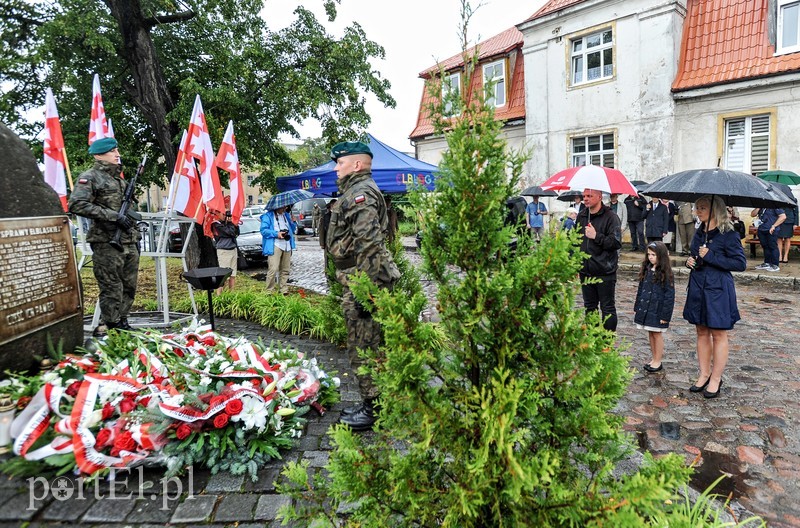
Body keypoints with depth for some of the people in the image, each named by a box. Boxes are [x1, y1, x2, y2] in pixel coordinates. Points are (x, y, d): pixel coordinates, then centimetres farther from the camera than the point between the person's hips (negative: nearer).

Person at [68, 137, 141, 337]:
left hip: (129, 242, 7)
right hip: (107, 242, -7)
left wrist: (136, 237, 21)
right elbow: (76, 205, -16)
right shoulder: (90, 177, -3)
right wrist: (113, 216, -19)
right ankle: (105, 328, 3)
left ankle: (121, 323, 21)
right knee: (112, 290, -6)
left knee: (129, 287, 10)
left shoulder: (119, 178, 20)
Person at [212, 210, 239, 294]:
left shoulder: (227, 222, 12)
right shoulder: (217, 224, -12)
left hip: (233, 249, 7)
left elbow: (237, 233, 13)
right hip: (224, 251, -7)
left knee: (233, 275, 9)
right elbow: (230, 232, -18)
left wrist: (235, 224, -1)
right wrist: (231, 223, -5)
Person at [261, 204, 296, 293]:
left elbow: (292, 229, 26)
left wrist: (293, 223, 5)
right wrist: (276, 234, -18)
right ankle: (270, 291, -5)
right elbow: (264, 230, -8)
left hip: (287, 246, 6)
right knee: (273, 269, -14)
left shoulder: (286, 215, 21)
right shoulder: (268, 216, 0)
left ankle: (284, 289, 17)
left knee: (285, 269, 9)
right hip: (275, 246, -6)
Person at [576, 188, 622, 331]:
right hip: (585, 271, 6)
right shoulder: (581, 216, 10)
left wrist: (596, 236, -20)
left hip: (605, 272, -6)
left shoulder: (610, 217, -10)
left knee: (608, 308, 4)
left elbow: (616, 243, -16)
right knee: (589, 307, 15)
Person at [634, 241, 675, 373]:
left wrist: (665, 315, -15)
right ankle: (654, 359, 28)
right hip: (645, 307, 6)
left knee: (657, 334, 5)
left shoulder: (665, 273, -13)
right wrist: (637, 306, 11)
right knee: (650, 334, 15)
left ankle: (658, 361, 18)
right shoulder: (646, 270, 6)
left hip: (658, 310, -6)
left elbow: (669, 295, -13)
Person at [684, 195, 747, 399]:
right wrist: (690, 261, 1)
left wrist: (711, 257, -19)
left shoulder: (728, 234, -11)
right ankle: (704, 374, 24)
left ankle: (716, 379, 14)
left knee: (718, 335, 4)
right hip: (698, 288, 7)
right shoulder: (699, 233, 9)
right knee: (702, 332, 12)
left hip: (718, 290, -7)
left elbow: (741, 263, -13)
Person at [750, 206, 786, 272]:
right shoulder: (761, 207, 12)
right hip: (761, 230, 7)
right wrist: (758, 207, -5)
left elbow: (783, 216, -15)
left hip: (771, 231, -7)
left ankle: (775, 265, 1)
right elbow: (752, 214, 9)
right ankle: (767, 263, 22)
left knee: (773, 247, -4)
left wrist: (773, 226, -19)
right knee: (765, 247, 13)